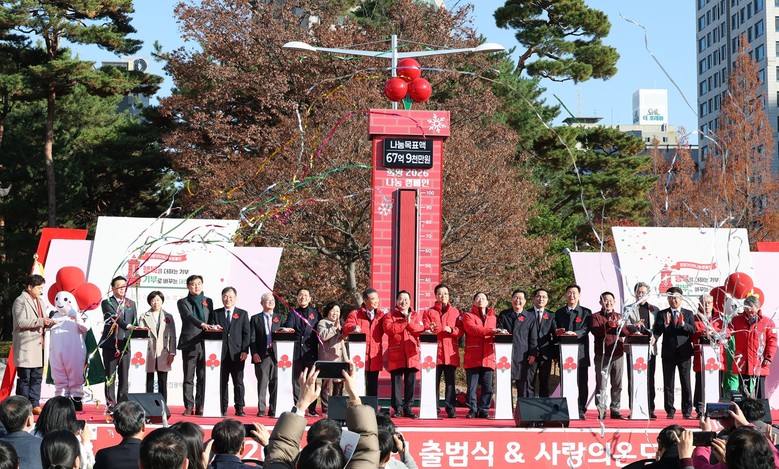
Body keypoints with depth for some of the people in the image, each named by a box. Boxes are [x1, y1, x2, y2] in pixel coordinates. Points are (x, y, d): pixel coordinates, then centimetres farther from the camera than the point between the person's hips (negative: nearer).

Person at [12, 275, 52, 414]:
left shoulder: (39, 301, 19)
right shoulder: (20, 301, -7)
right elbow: (20, 322, -17)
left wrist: (48, 323, 5)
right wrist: (40, 321, -21)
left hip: (38, 345, 8)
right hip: (25, 347, -8)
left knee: (37, 377, 7)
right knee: (24, 378, -4)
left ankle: (34, 405, 11)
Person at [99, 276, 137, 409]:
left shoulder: (131, 304, 17)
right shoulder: (107, 303, 1)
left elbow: (135, 322, 13)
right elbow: (115, 317, -15)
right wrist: (127, 326, -30)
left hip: (125, 344, 4)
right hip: (110, 344, -4)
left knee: (124, 377, 4)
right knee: (110, 377, -2)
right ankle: (111, 404, 0)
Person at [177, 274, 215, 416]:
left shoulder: (208, 301, 17)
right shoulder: (183, 302, 5)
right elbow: (189, 316, -13)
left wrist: (213, 327, -3)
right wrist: (202, 324, -29)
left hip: (205, 343, 3)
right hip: (190, 344, -2)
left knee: (202, 377, 2)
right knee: (188, 378, 0)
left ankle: (200, 406, 5)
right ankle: (189, 407, 3)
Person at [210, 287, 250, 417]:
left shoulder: (243, 314, 11)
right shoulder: (216, 313, 13)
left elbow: (247, 334, 6)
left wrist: (245, 351, -4)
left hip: (237, 353, 0)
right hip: (221, 353, 1)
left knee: (238, 382, -1)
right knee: (222, 382, 1)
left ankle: (239, 409, 4)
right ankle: (223, 409, 5)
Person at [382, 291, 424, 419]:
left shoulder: (416, 316, 16)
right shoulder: (390, 316, 9)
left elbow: (421, 330, 0)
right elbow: (389, 329, -12)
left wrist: (410, 323, -13)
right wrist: (404, 322, -8)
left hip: (412, 354, 2)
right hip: (395, 355, -2)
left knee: (410, 382, 3)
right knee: (396, 382, -2)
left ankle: (408, 408, 9)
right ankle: (397, 408, 3)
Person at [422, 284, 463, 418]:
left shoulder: (455, 312, 13)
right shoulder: (429, 312, 12)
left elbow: (461, 331, 7)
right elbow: (424, 330, 2)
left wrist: (451, 330, -13)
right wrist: (430, 329, -20)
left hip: (450, 351, 1)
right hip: (434, 351, -1)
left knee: (450, 381, 0)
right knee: (434, 381, -2)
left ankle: (450, 408, 3)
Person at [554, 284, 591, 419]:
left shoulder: (586, 312, 8)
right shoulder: (559, 313, 16)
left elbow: (586, 329, -6)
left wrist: (575, 333, -24)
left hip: (580, 353, -2)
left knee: (582, 383, -2)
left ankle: (581, 411, 3)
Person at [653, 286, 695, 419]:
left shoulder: (688, 313, 9)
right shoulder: (662, 314, 7)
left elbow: (693, 330, -3)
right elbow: (656, 332, -3)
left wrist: (683, 324, -20)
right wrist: (665, 324, -20)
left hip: (684, 352, 0)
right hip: (668, 352, 0)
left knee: (686, 383, 1)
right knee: (668, 384, 2)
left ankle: (687, 411, 5)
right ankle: (670, 411, 7)